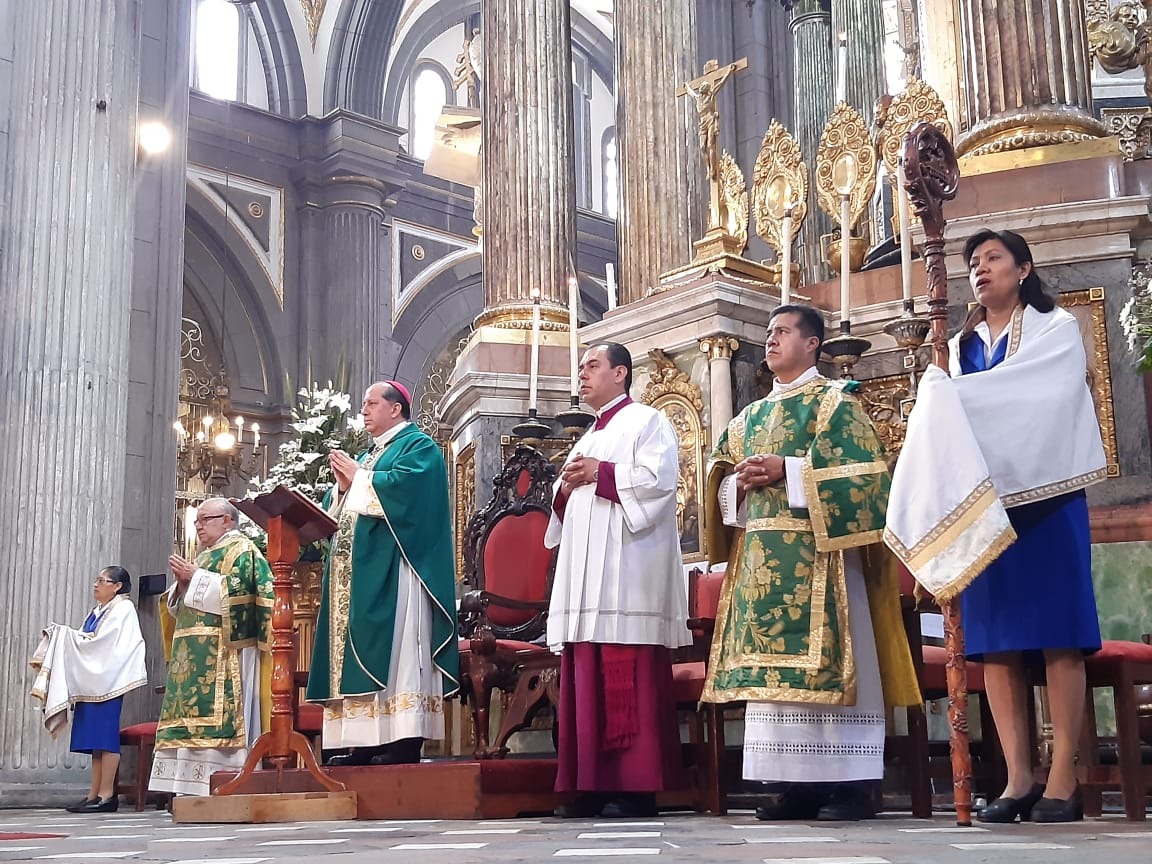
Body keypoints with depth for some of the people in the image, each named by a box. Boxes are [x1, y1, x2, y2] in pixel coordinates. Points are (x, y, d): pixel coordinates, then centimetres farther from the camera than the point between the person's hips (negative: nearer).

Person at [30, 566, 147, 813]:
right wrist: (63, 637, 1)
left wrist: (65, 636, -8)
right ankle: (95, 794, 5)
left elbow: (99, 641, -15)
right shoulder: (98, 611, 22)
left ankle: (107, 795, -10)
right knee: (95, 738, 5)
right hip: (91, 680, 9)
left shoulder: (123, 609, -5)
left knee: (104, 735, -10)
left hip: (107, 679, -9)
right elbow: (87, 644, 17)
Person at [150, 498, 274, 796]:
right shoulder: (205, 556, 27)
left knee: (217, 715, -15)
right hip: (194, 656, 9)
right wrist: (183, 583, 5)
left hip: (224, 654, -9)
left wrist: (196, 577, -11)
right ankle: (193, 790, 1)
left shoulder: (241, 550, 0)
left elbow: (238, 588, -17)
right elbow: (180, 607, 25)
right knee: (193, 719, 2)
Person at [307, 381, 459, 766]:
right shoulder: (367, 455, 27)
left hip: (389, 571, -9)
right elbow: (339, 510, 22)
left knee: (393, 648, -14)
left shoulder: (418, 446, 1)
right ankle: (366, 743, 1)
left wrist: (358, 478, -8)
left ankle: (404, 738, -15)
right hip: (355, 569, 9)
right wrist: (343, 486, 1)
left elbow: (404, 486, -19)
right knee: (358, 651, 2)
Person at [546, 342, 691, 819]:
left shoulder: (646, 421, 2)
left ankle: (636, 785, -10)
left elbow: (659, 478, -13)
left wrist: (601, 473, -9)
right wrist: (566, 488, 7)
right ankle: (592, 784, 4)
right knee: (587, 677, 3)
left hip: (627, 570, -8)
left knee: (627, 679, -11)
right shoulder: (588, 437, 27)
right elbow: (567, 506, 28)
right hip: (585, 573, 8)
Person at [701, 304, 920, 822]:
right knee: (773, 664, 2)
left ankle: (850, 782, -7)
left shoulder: (834, 402, 3)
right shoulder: (750, 417, 22)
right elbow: (721, 481, 19)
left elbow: (861, 470, -10)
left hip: (817, 554, -7)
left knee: (823, 659, -10)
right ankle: (798, 782, 5)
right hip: (762, 556, 7)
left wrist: (789, 470, -15)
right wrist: (741, 482, -3)